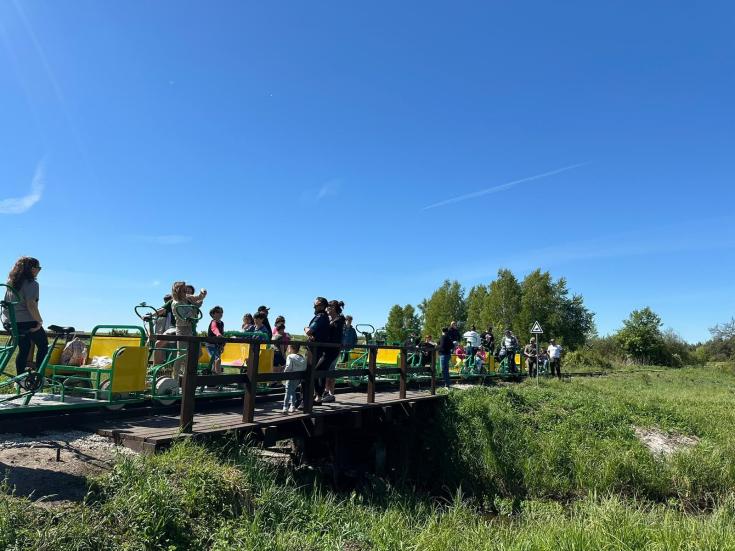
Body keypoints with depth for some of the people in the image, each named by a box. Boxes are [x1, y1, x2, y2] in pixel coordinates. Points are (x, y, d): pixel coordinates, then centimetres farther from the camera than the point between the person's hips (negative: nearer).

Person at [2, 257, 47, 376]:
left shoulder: (11, 282, 11)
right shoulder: (31, 283, -15)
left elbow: (6, 302, 16)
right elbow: (31, 305, -24)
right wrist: (40, 321, -16)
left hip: (10, 321, 8)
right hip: (26, 321, -8)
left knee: (23, 349, 19)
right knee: (43, 345, 9)